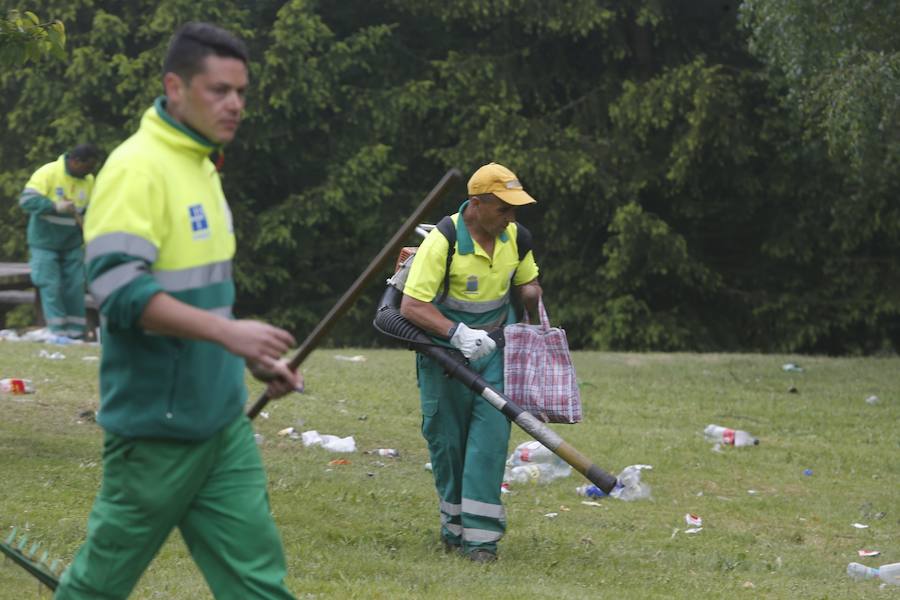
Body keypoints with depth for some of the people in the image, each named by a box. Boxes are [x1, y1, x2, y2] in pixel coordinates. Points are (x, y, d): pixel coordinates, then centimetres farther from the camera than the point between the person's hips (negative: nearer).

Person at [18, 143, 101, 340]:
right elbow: (26, 200, -25)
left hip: (72, 245, 5)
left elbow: (90, 210, 14)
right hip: (45, 243, -5)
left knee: (75, 286, 1)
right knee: (51, 287, -6)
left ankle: (75, 331, 7)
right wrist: (55, 207, -35)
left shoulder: (88, 180, 0)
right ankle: (58, 331, -4)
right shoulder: (48, 173, -18)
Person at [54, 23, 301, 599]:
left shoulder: (201, 166, 13)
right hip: (156, 419, -8)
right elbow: (119, 287, -25)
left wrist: (256, 358, 16)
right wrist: (228, 330, -30)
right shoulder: (137, 168, -15)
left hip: (222, 417, 8)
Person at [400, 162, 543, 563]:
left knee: (491, 431, -9)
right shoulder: (442, 242, -21)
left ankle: (480, 534, -9)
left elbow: (527, 283, 18)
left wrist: (534, 300, -5)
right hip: (445, 349, -3)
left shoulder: (514, 236, -2)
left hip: (495, 346, 4)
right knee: (446, 439, 5)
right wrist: (457, 333, -35)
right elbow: (411, 306, -24)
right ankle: (453, 522, 24)